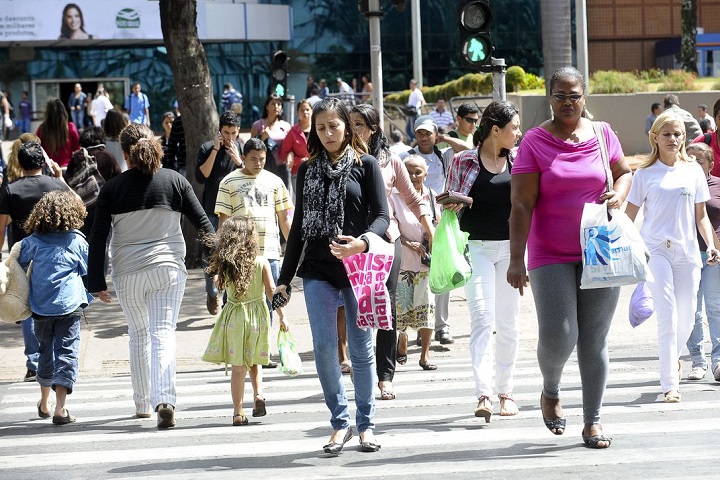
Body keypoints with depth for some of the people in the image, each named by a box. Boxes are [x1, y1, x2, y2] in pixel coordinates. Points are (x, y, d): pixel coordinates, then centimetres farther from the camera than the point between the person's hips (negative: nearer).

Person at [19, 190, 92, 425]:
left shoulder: (33, 241, 3)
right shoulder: (77, 241, -2)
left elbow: (19, 266, 8)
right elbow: (87, 271, 6)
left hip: (41, 307, 3)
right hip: (70, 306, -3)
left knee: (46, 351, 20)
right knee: (67, 352, -4)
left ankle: (45, 403, 34)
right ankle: (60, 408, -16)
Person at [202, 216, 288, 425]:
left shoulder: (224, 264, -5)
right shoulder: (261, 262, -7)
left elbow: (219, 285, 10)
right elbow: (272, 290, -6)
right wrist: (281, 316, 0)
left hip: (234, 316, 0)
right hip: (257, 314, 0)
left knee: (238, 366, 4)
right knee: (254, 361, 21)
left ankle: (238, 412, 2)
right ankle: (258, 394, 0)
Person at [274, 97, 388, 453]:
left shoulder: (365, 165, 2)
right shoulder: (308, 170, 12)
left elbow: (382, 216, -4)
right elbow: (299, 224, 15)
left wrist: (362, 242, -25)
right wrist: (285, 277, 12)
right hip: (317, 271, 2)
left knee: (360, 349, 3)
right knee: (323, 347, -7)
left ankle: (366, 424, 14)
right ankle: (340, 421, 6)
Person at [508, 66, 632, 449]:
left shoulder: (603, 135, 5)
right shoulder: (534, 142, -4)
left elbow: (624, 172, 22)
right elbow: (521, 205, -8)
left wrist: (618, 195, -2)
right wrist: (516, 260, -14)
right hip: (551, 256, -2)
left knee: (594, 339, 4)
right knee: (558, 336, -12)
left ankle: (592, 420, 14)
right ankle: (550, 391, 21)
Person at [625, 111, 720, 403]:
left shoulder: (693, 171, 10)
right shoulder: (645, 174, 2)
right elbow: (629, 215, 5)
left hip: (687, 251, 3)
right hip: (655, 250, -3)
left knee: (687, 317, 6)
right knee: (668, 316, -12)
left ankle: (673, 356, 38)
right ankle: (670, 385, -10)